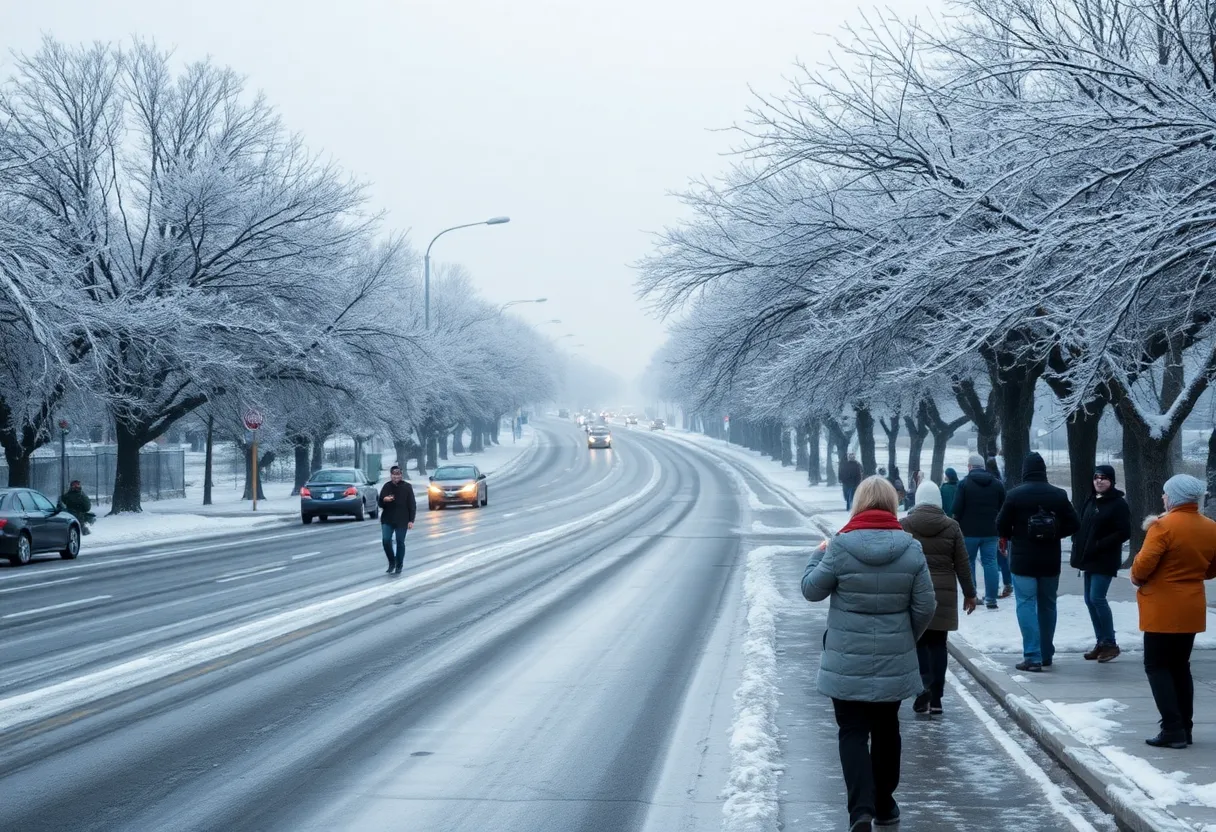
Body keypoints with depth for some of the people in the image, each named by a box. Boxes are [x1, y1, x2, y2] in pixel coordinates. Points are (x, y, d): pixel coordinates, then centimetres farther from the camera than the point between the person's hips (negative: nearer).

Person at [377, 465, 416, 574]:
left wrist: (411, 520, -9)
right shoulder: (387, 486, 4)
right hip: (387, 519, 2)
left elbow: (412, 505, -2)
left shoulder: (407, 487, -3)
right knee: (386, 540, -10)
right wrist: (384, 500, -16)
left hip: (402, 520, -2)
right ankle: (391, 562, 11)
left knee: (400, 542, 4)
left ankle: (399, 566, 17)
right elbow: (379, 503, 8)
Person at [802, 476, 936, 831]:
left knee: (853, 732, 3)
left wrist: (818, 556, 16)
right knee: (886, 730, 18)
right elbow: (925, 606, -3)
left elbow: (812, 589, -2)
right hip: (894, 661, 2)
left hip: (847, 661, -2)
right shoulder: (911, 548, -6)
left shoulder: (841, 546, -13)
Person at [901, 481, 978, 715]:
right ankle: (935, 699, 7)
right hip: (943, 594, 1)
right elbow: (962, 564, 3)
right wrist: (969, 593, 12)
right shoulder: (951, 526, 1)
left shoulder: (904, 525, -2)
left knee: (918, 641, 6)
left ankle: (924, 685, -16)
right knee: (937, 644, 7)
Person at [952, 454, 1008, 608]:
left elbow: (957, 509, -10)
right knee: (990, 563, 4)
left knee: (968, 562, 9)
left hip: (969, 531, -3)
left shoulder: (964, 484, -6)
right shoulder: (997, 484, 6)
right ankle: (991, 599, -1)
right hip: (991, 532, 3)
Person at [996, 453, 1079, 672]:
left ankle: (1033, 657, -11)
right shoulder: (1059, 495, 0)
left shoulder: (1015, 495, -10)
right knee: (1047, 605, 16)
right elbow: (1072, 525, 2)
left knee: (1026, 605, -2)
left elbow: (1002, 527, -7)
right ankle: (1046, 654, 24)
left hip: (1023, 560, -4)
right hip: (1050, 561, 4)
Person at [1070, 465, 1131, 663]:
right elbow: (1082, 526, 20)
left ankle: (1110, 643, -3)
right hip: (1089, 559, 8)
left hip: (1105, 561, -8)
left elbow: (1124, 533, -15)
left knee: (1097, 598, -13)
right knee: (1090, 600, 8)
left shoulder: (1118, 504, -10)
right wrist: (1078, 547, 5)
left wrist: (1099, 545, -19)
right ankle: (1101, 642, 16)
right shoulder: (1091, 501, 13)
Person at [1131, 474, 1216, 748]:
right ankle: (1185, 728, 17)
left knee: (1157, 666, 2)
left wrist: (1137, 578, 0)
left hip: (1163, 609, -6)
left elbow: (1143, 565, -20)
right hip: (1192, 608, 6)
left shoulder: (1164, 526, -17)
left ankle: (1173, 729, -5)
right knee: (1180, 666, 16)